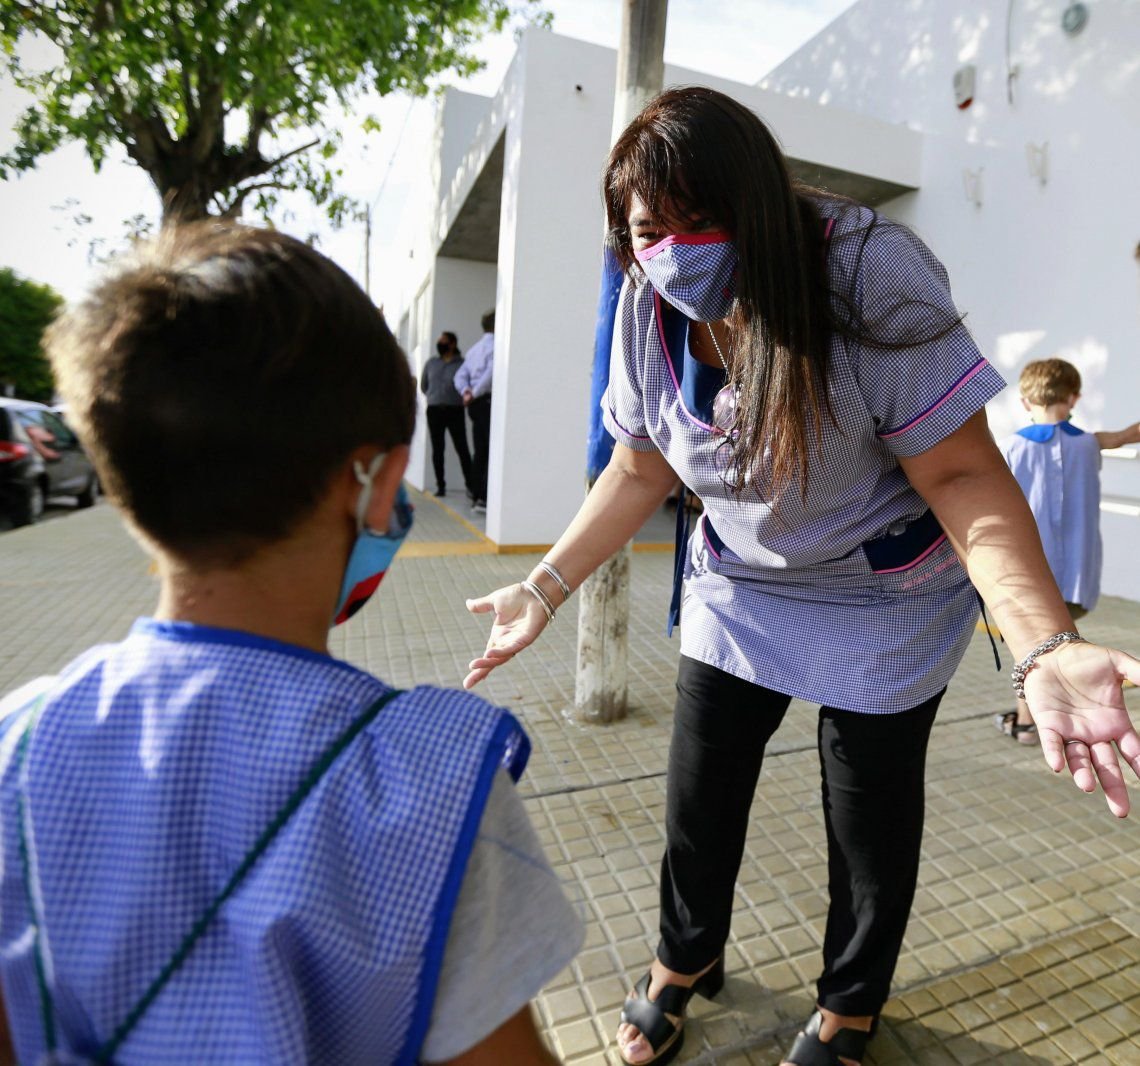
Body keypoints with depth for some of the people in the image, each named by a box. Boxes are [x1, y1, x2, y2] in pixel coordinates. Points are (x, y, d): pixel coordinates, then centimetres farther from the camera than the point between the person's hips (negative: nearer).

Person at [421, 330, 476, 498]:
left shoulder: (461, 364, 0)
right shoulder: (431, 363, 14)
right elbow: (423, 385, 22)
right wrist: (434, 397, 17)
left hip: (455, 410, -4)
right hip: (434, 410, 4)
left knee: (462, 448, -6)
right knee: (437, 450, 4)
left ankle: (470, 485, 0)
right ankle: (440, 485, 10)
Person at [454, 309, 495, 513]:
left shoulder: (474, 348, 20)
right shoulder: (494, 345, -8)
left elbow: (460, 375, 17)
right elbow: (492, 372, -21)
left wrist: (466, 391, 1)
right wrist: (474, 393, -13)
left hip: (476, 404, 9)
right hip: (488, 401, -9)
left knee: (480, 452, 11)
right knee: (492, 452, -9)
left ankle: (477, 497, 13)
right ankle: (485, 499, -13)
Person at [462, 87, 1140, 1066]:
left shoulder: (871, 276, -26)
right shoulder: (648, 309, -12)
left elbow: (963, 475, -24)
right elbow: (641, 470, -2)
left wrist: (1047, 646, -39)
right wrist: (545, 588, -6)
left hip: (885, 600, -3)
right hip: (739, 584, 4)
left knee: (869, 815, 11)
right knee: (698, 795, 12)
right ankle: (687, 959, 45)